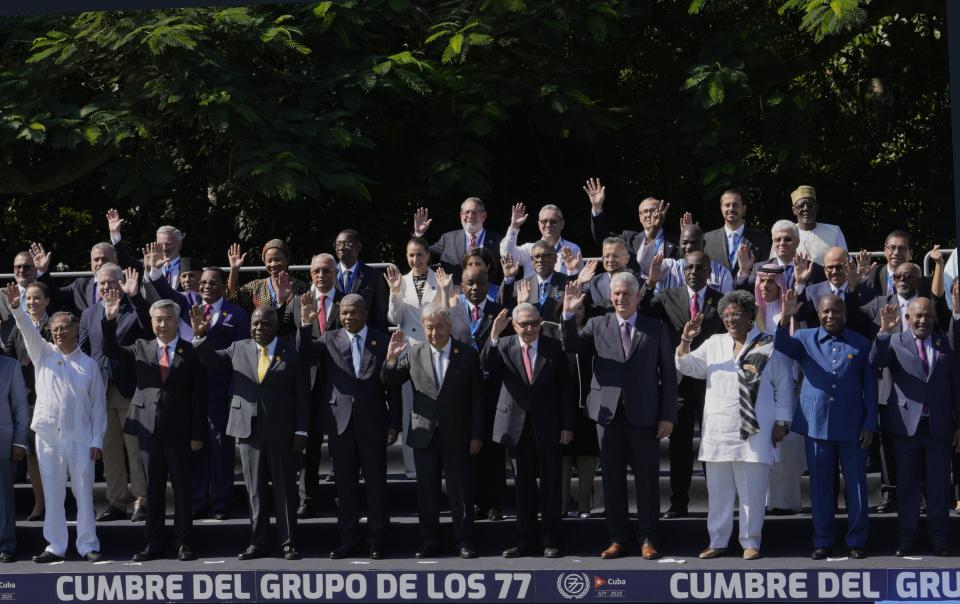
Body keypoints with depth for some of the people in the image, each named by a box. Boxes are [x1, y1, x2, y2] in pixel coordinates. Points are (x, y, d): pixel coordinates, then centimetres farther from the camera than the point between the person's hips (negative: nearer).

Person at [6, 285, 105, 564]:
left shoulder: (89, 365, 5)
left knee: (84, 493, 0)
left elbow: (98, 405, 4)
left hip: (80, 438, -1)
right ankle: (55, 546, 10)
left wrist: (97, 441, -2)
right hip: (48, 435, 1)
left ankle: (88, 546, 7)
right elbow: (27, 330, -7)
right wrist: (16, 309, -25)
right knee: (52, 494, 4)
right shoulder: (43, 354, 9)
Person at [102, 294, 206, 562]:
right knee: (153, 487, 8)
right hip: (148, 427, 3)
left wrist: (197, 434, -6)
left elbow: (199, 396, -2)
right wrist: (110, 319, -15)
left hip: (178, 430, -3)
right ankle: (154, 544, 13)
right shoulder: (141, 348, 10)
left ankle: (183, 543, 9)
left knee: (183, 487, 2)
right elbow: (110, 351, -1)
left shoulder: (190, 353, 0)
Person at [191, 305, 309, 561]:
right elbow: (212, 360, 11)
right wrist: (200, 336, -5)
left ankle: (289, 543, 8)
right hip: (249, 431, 3)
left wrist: (301, 432, -6)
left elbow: (302, 396, -1)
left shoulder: (291, 353, 0)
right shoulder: (239, 349, 10)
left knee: (285, 490, 1)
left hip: (282, 433, -3)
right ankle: (258, 542, 14)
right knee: (254, 491, 7)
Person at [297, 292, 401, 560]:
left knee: (375, 482, 4)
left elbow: (392, 385, 3)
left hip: (373, 423, -1)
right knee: (345, 483, 7)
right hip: (340, 421, 1)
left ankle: (376, 538, 13)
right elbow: (305, 351, -12)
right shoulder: (330, 339, 6)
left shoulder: (382, 341, 3)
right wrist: (306, 324, -29)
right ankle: (347, 537, 16)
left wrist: (394, 423, -1)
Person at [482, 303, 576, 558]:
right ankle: (525, 540, 15)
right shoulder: (504, 346, 2)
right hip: (517, 426, 1)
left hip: (548, 426, -1)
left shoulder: (554, 347, 0)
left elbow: (566, 388, 0)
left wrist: (568, 425, -4)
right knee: (523, 485, 8)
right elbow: (487, 365, -17)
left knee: (550, 484, 2)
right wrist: (494, 336, -31)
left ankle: (551, 539, 9)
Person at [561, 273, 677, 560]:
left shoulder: (656, 329, 4)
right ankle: (617, 539, 13)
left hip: (644, 415, -1)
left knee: (647, 478, 1)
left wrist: (668, 416, -3)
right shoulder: (597, 325, 8)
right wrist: (569, 314, -20)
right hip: (608, 413, 2)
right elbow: (571, 346, -5)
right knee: (612, 478, 6)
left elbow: (668, 374, 3)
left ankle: (647, 539, 10)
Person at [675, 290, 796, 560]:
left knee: (752, 491, -1)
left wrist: (782, 422, -2)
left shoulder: (769, 346, 2)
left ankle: (750, 542, 8)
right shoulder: (714, 344, 14)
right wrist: (686, 340, -4)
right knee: (718, 490, 7)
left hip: (754, 432, -4)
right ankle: (717, 541, 15)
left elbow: (783, 385, 2)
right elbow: (686, 366, 13)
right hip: (718, 431, 4)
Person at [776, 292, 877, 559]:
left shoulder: (861, 344, 4)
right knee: (820, 485, 6)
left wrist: (870, 424, -1)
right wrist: (785, 318, -29)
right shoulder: (806, 339, 6)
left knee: (856, 483, 3)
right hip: (816, 424, 1)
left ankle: (857, 541, 12)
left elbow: (870, 387, 5)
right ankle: (822, 542, 14)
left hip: (852, 426, -1)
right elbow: (781, 347, -13)